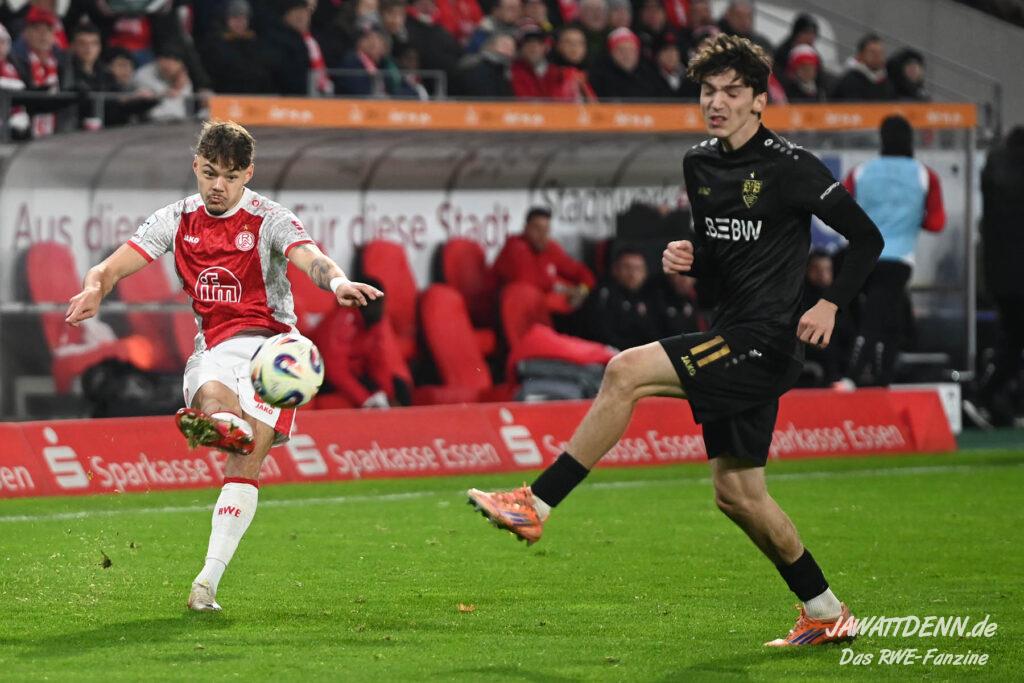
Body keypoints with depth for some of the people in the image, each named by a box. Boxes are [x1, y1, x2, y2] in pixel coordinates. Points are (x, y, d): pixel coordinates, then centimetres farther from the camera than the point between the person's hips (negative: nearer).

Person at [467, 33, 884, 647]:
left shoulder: (790, 167, -11)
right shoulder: (700, 164, 11)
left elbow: (867, 238, -6)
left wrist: (831, 304, -16)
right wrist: (689, 258, 1)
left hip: (768, 339, -9)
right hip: (732, 334, 9)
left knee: (627, 372, -21)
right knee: (737, 494, 9)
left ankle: (536, 506, -17)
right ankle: (826, 613, 21)